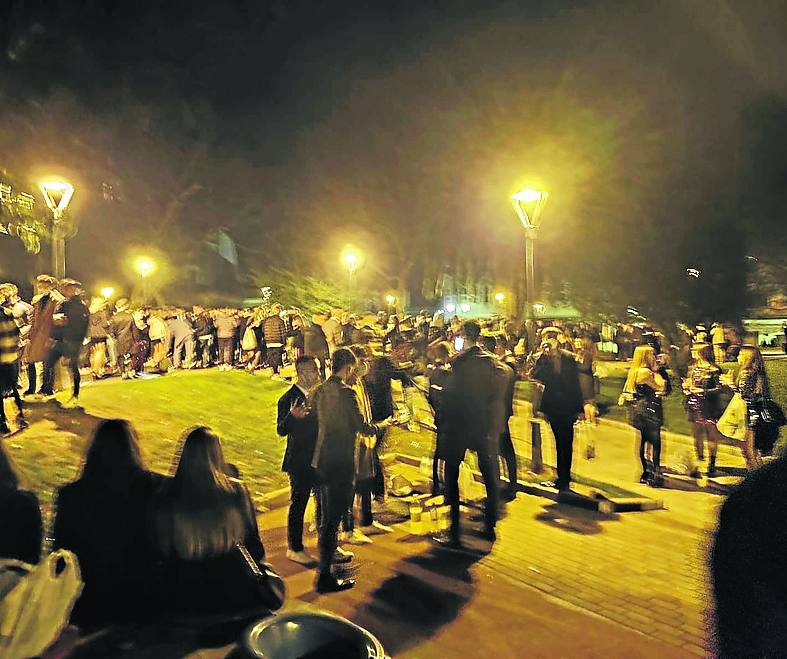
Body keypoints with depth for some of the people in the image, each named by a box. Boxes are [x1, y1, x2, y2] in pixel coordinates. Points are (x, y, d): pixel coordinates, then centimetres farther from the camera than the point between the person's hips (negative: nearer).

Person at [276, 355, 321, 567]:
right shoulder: (288, 398, -14)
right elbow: (281, 430, -20)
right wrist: (292, 417, -38)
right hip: (300, 462, -7)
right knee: (298, 504, 5)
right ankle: (295, 549, 20)